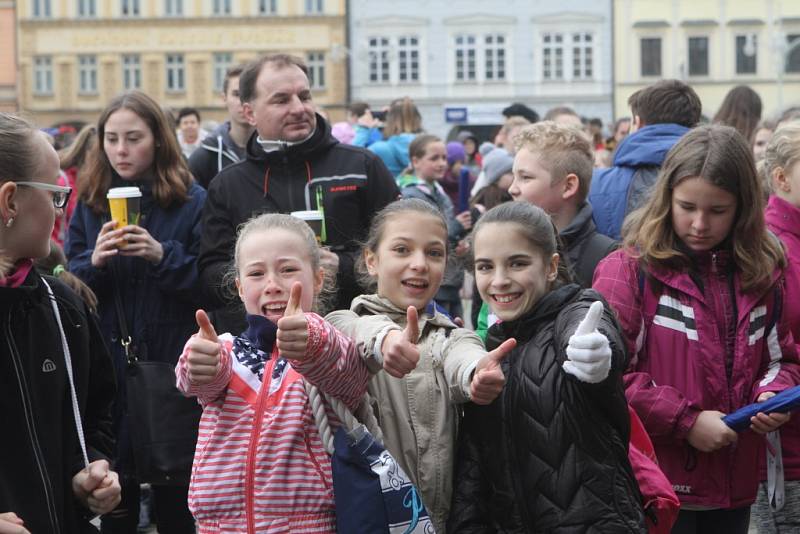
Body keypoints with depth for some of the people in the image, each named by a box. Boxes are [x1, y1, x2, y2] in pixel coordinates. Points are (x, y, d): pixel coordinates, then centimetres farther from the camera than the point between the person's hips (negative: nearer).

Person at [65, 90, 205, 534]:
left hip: (172, 363, -2)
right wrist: (94, 261, -15)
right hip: (107, 364, 3)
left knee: (175, 492, 6)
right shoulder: (89, 203, 8)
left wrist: (163, 255, -22)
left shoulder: (192, 201, -2)